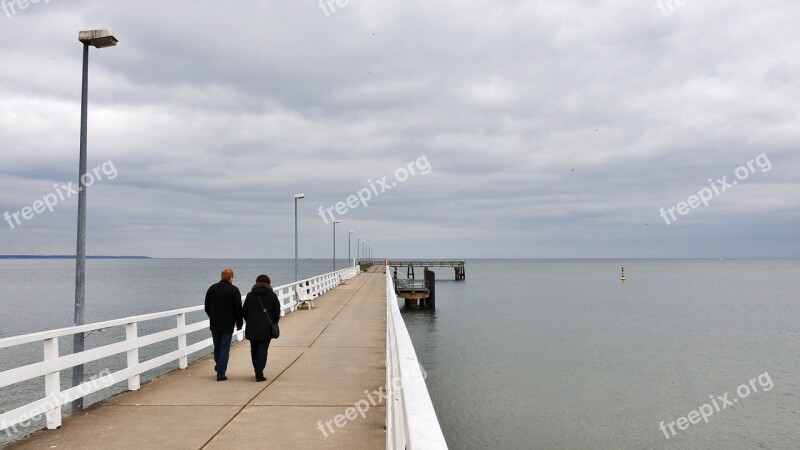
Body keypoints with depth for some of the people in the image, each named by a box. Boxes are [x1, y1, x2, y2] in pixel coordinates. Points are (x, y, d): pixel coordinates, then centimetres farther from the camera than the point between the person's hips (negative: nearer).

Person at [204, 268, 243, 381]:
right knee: (225, 348, 1)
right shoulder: (234, 290, -9)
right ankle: (221, 374, 0)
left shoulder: (212, 288, 5)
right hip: (227, 325, -4)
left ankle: (218, 366, 37)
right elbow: (238, 309, -8)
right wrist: (239, 323, 2)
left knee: (217, 346, 20)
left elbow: (207, 307, 13)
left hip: (214, 324, 4)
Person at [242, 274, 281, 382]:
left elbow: (244, 311, 6)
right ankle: (259, 375, -8)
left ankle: (258, 373, 20)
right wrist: (274, 323, 13)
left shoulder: (250, 295, 5)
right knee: (263, 350, -2)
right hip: (266, 328, -2)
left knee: (254, 350, 14)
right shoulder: (272, 295, -1)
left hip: (252, 328, 3)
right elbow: (277, 312, -1)